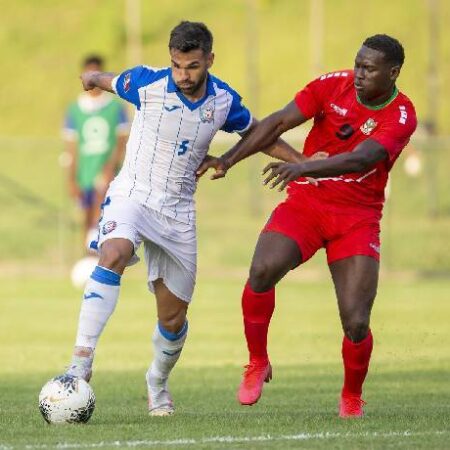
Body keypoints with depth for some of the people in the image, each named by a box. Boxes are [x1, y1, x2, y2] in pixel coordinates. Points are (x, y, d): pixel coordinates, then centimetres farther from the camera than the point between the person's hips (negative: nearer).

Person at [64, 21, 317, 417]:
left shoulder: (224, 101, -3)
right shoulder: (147, 83, -12)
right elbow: (98, 80, 9)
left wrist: (303, 162, 8)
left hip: (178, 212, 3)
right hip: (132, 194, -3)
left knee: (174, 317, 7)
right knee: (114, 254, -36)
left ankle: (158, 384, 37)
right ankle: (81, 362, -39)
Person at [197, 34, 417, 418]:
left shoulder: (401, 116, -12)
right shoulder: (334, 86, -5)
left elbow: (360, 159, -28)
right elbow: (279, 123, -3)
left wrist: (303, 167, -43)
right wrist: (229, 160, -12)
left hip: (358, 216, -1)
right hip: (306, 201, 1)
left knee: (356, 324, -11)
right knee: (262, 271, -27)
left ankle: (352, 397, 19)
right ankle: (258, 364, -4)